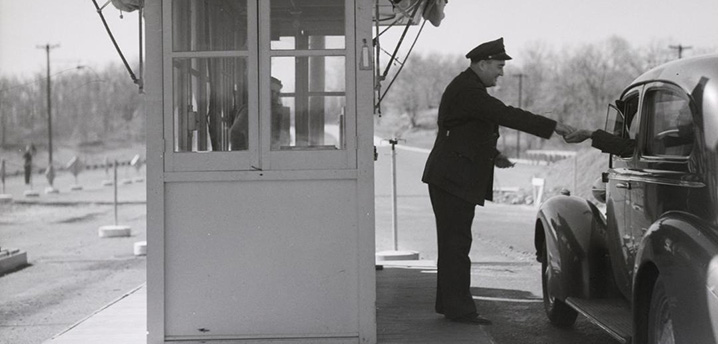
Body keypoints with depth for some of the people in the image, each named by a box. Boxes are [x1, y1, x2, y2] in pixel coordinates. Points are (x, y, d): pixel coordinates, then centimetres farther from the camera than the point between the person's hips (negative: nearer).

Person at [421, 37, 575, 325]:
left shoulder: (469, 87, 18)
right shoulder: (467, 90, -17)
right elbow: (506, 115, -26)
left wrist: (493, 155, 11)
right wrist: (553, 127, -24)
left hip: (455, 179, 11)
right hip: (453, 179, -11)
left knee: (454, 242, 15)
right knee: (456, 242, -8)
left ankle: (448, 302, 22)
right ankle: (458, 309, -5)